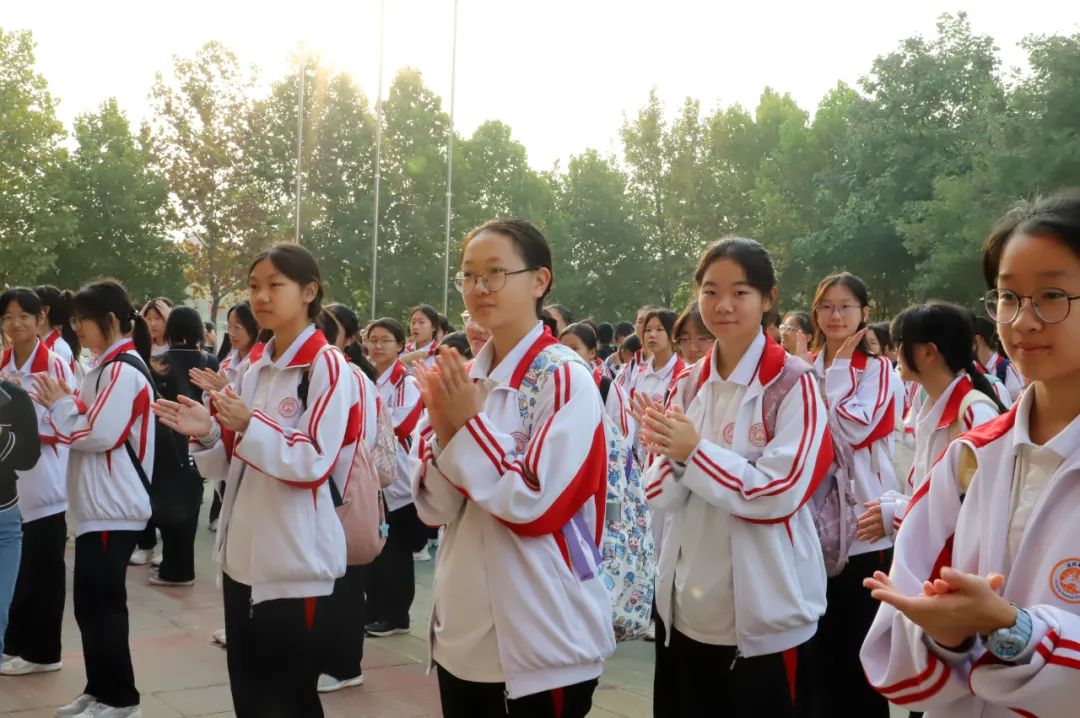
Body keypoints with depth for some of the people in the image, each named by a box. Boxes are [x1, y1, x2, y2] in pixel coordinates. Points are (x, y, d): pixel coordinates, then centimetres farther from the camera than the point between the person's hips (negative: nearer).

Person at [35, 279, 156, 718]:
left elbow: (100, 435, -22)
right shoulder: (110, 366, 15)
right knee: (92, 602, 14)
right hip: (99, 505, 10)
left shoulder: (123, 369, -16)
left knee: (102, 603, -3)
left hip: (113, 507, -10)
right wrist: (62, 405, 5)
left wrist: (60, 405, -8)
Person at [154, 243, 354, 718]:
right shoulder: (254, 371, 12)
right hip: (242, 555, 7)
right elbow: (233, 465, 15)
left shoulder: (327, 366, -10)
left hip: (296, 561, -7)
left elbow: (316, 465, -17)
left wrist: (250, 425, -25)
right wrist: (207, 434, -4)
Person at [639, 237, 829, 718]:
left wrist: (694, 452, -18)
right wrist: (670, 456, -17)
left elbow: (781, 493, -19)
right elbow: (663, 497, 3)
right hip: (687, 606, 5)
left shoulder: (793, 382, -10)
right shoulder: (690, 384, 6)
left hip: (767, 612, -5)